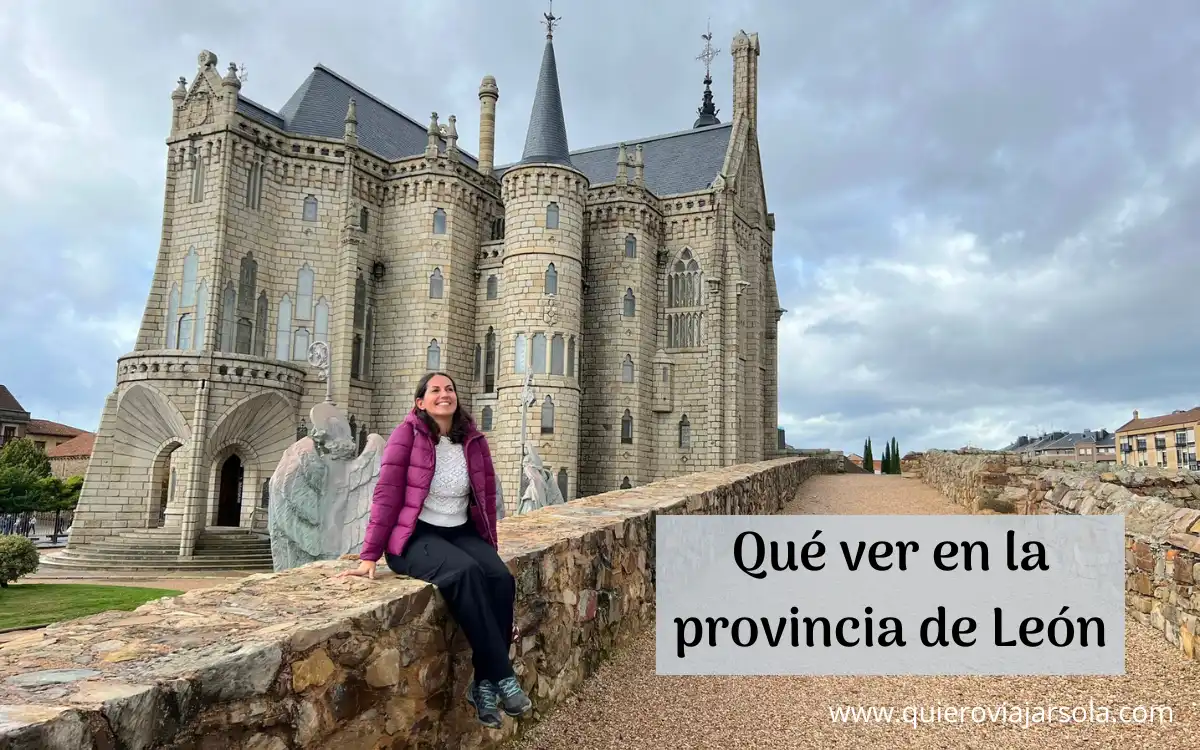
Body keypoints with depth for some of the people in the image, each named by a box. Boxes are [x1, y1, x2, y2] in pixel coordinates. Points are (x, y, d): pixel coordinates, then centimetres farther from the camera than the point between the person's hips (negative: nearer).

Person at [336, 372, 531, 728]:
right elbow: (387, 494, -11)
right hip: (415, 535, -5)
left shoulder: (474, 441, 6)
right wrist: (370, 555, -13)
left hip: (462, 532, 5)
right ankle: (503, 677, -26)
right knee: (466, 573, -34)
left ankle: (484, 684, -16)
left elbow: (486, 497, 12)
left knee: (501, 577, -24)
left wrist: (489, 548, 13)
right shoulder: (407, 435, -7)